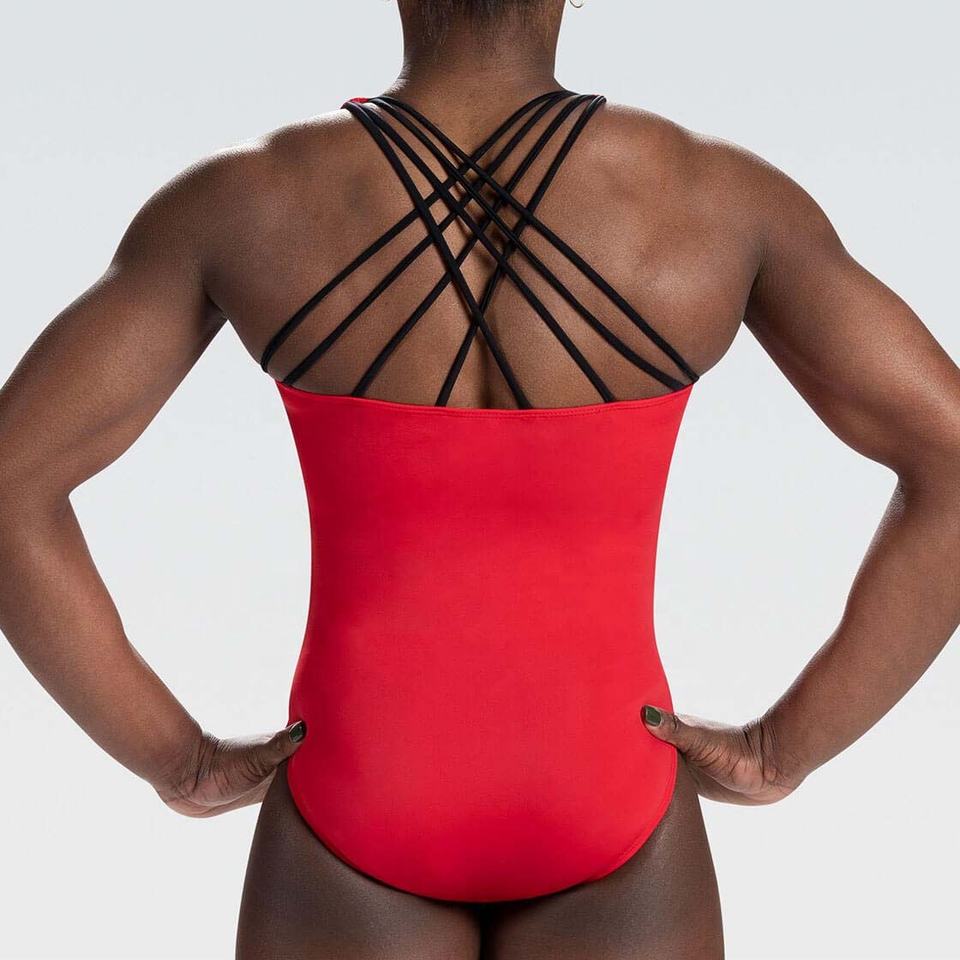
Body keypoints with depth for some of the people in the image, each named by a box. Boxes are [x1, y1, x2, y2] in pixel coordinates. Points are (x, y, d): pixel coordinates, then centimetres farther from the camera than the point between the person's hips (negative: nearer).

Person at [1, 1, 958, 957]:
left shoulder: (234, 199, -13)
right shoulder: (719, 195, -13)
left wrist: (179, 764, -3)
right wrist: (787, 749, -4)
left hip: (359, 798, 0)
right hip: (608, 805, 1)